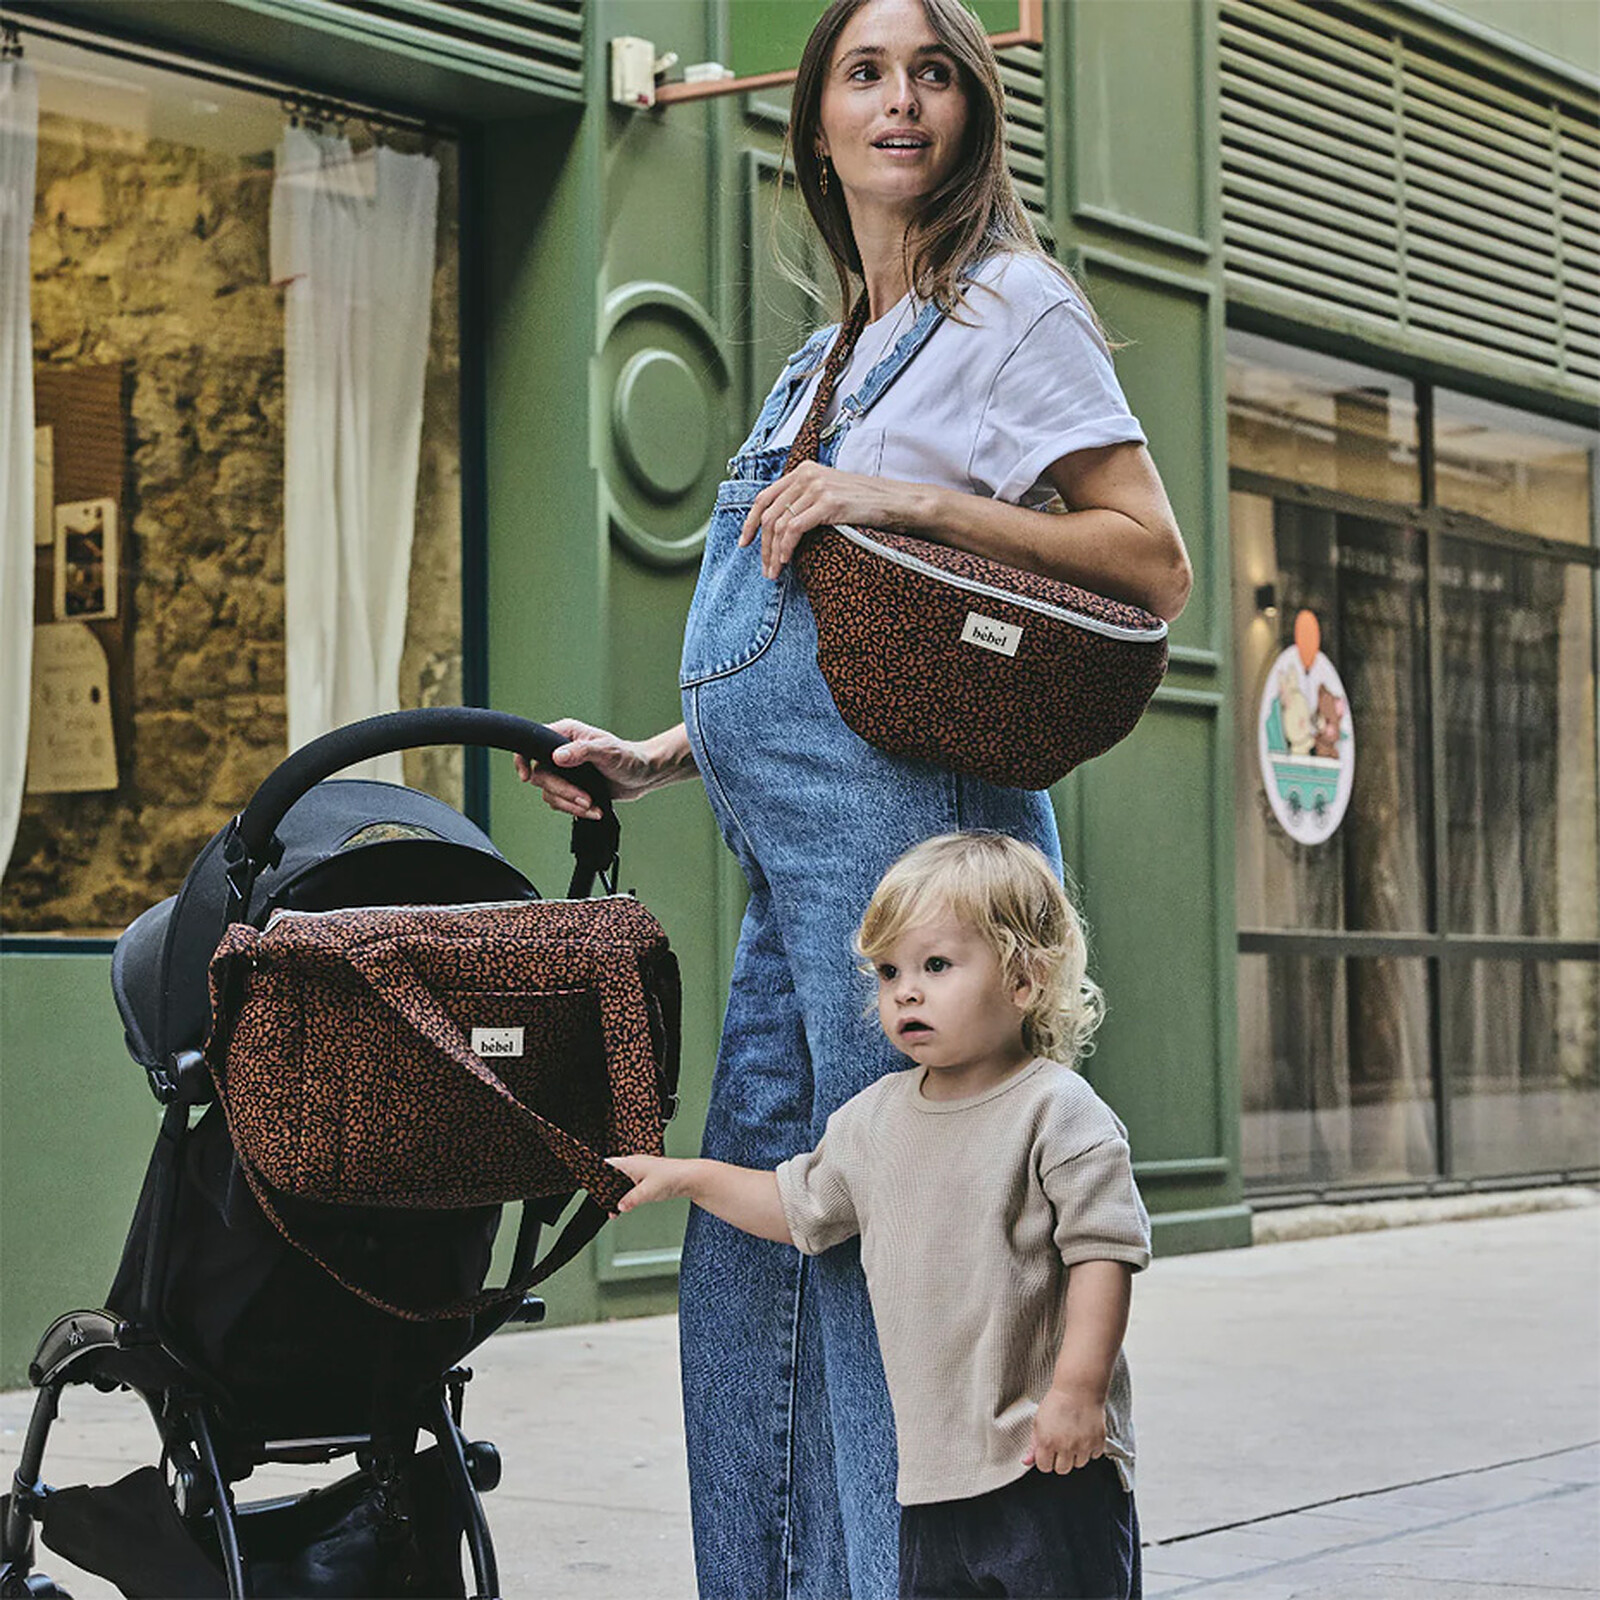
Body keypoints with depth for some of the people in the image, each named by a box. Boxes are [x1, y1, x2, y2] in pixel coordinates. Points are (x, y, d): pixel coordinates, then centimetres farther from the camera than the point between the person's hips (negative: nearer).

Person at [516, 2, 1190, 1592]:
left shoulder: (1009, 303, 2)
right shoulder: (823, 360, 25)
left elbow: (1153, 565, -7)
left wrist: (914, 501, -14)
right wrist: (663, 755, 15)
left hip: (906, 815, -8)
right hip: (789, 855, 8)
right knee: (744, 1246, 7)